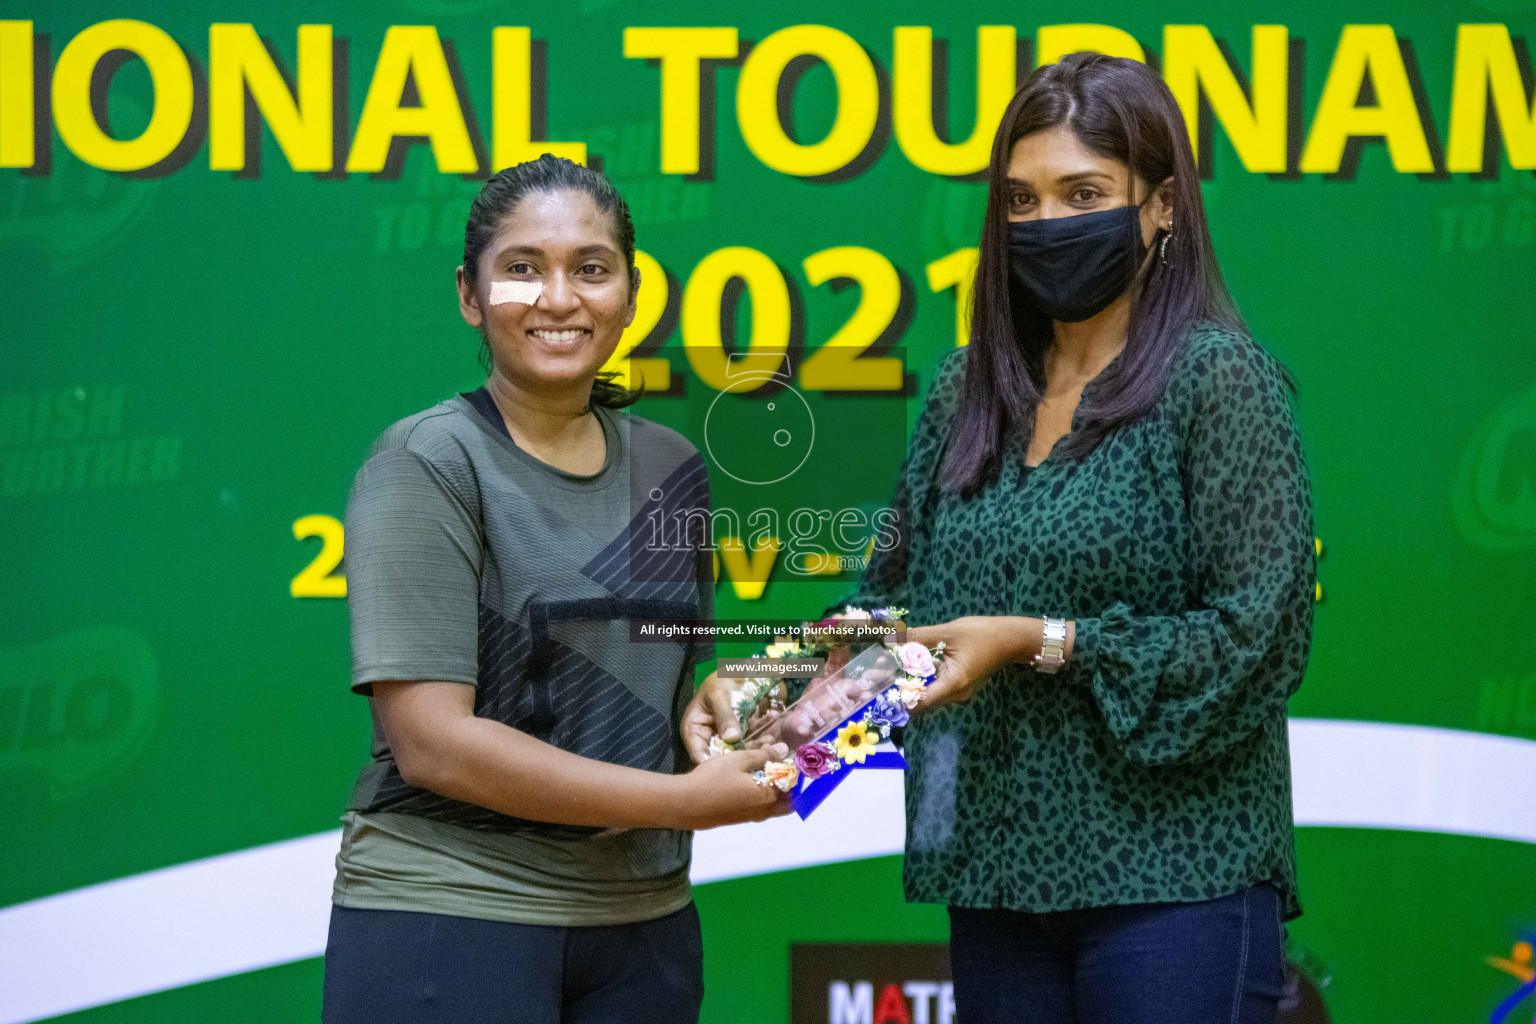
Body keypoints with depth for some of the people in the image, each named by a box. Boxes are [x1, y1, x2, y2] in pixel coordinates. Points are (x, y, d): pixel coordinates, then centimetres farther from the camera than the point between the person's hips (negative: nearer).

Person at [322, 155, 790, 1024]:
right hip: (447, 917, -5)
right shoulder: (426, 467, -8)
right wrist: (687, 800, -16)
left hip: (643, 919, 6)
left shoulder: (671, 470, 10)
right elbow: (431, 744, -17)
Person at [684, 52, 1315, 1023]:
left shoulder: (1219, 378, -6)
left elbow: (1259, 636, -12)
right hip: (1001, 873, 6)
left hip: (1172, 880, -6)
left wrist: (1044, 643, -16)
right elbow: (896, 595, 18)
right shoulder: (969, 389, 13)